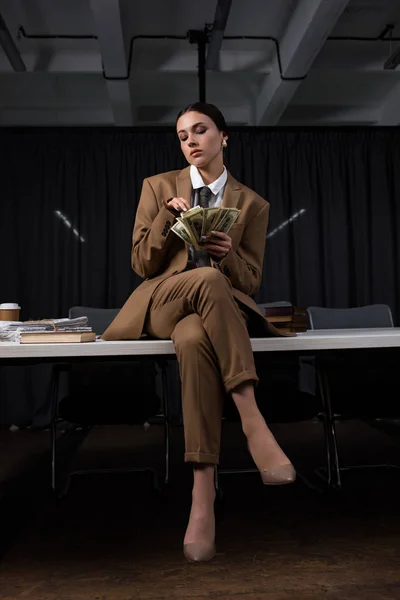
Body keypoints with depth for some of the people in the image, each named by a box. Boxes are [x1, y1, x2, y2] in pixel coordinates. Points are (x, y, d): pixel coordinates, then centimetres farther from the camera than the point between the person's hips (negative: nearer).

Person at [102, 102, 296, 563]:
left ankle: (203, 498, -37)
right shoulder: (157, 187, 12)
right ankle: (253, 421, -38)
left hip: (218, 307, 1)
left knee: (194, 339, -39)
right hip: (161, 301, 0)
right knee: (208, 278, -38)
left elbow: (250, 281, 9)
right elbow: (141, 265, 7)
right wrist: (167, 217, -9)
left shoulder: (252, 204, 12)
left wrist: (229, 253, -13)